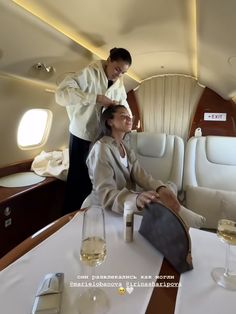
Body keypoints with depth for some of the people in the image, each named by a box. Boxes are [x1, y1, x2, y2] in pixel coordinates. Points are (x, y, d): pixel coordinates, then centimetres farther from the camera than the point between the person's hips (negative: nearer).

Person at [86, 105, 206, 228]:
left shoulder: (124, 147, 8)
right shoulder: (101, 149, -19)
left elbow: (141, 175, -7)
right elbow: (106, 195, -29)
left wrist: (161, 189, -27)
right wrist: (136, 199, -47)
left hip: (127, 203, 7)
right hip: (107, 211, -7)